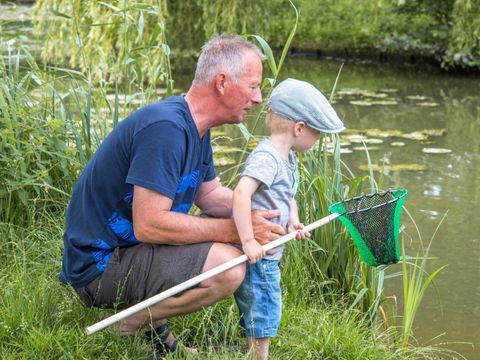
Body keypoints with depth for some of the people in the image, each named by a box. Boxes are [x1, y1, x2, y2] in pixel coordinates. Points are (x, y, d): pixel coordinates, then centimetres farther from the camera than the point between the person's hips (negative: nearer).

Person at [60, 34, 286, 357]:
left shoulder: (195, 127, 8)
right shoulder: (165, 127, -25)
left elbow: (210, 194, 18)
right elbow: (148, 225, -29)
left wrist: (265, 215, 0)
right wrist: (235, 230, -23)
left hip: (130, 245, 11)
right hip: (99, 265, -11)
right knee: (228, 266, -26)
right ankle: (123, 331, -8)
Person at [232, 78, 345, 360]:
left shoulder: (289, 158, 11)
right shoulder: (267, 156, -21)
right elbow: (242, 192, -34)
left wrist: (293, 222, 2)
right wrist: (248, 240, -34)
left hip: (269, 252, 10)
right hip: (255, 253, -10)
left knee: (267, 313, 19)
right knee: (261, 315, -2)